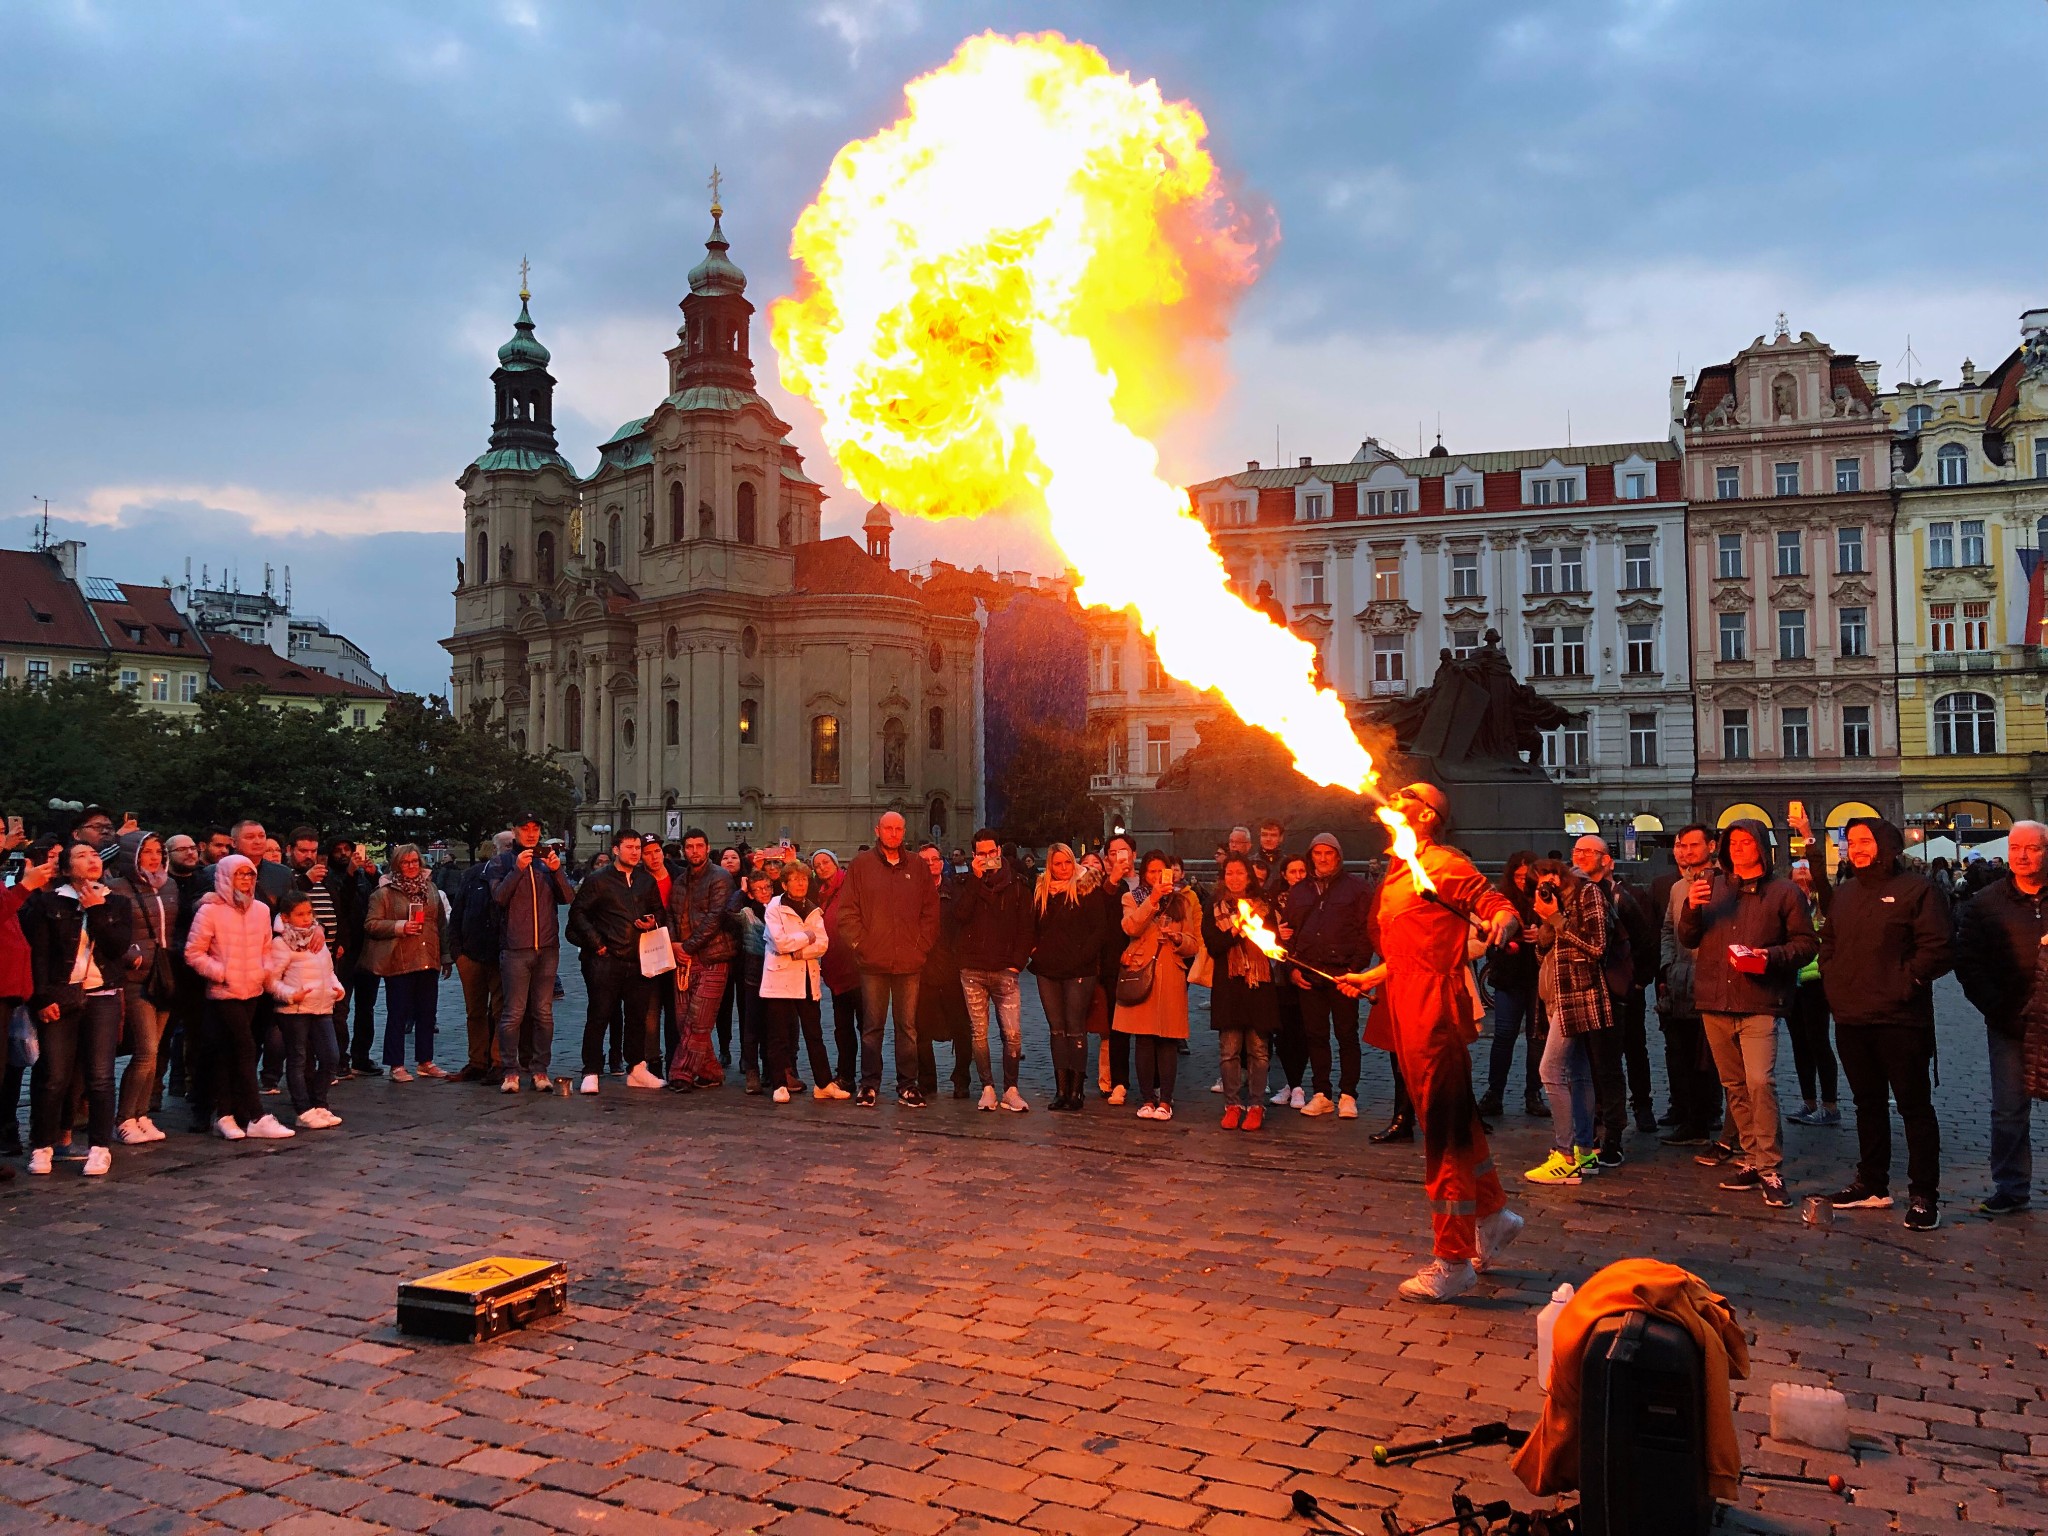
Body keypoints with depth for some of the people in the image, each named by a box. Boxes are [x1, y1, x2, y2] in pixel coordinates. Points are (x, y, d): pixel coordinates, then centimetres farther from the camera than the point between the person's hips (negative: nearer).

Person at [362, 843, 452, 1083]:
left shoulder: (430, 888, 13)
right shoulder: (384, 892, -2)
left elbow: (442, 924, 15)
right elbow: (371, 924, -6)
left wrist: (447, 955, 13)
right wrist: (400, 927, -18)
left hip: (428, 961, 5)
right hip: (399, 962, -5)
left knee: (427, 1013, 10)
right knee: (398, 1014, 1)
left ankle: (425, 1062, 20)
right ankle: (396, 1065, 9)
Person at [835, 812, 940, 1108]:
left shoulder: (917, 866, 9)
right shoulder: (861, 864, 4)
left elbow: (931, 909, 10)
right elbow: (847, 909, 1)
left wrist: (922, 944, 1)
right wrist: (859, 942, -6)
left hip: (909, 961, 1)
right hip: (873, 961, -1)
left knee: (908, 1026, 6)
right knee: (872, 1026, 6)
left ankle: (907, 1085, 13)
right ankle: (869, 1084, 14)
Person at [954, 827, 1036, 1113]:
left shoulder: (1016, 884, 8)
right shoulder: (966, 883, 8)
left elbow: (1025, 928, 6)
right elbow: (960, 915, -10)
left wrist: (1017, 963, -4)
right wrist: (975, 878, -12)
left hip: (1004, 971, -1)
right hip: (972, 970, 1)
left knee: (1013, 1034, -7)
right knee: (979, 1032, 3)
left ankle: (1011, 1089, 4)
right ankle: (987, 1087, 12)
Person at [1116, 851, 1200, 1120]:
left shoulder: (1184, 899, 12)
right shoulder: (1132, 898, 10)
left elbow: (1194, 944, 10)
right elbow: (1130, 928, -11)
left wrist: (1178, 938, -10)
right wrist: (1152, 900, -18)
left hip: (1171, 975, 0)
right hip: (1140, 973, 0)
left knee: (1167, 1040, -2)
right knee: (1143, 1039, 0)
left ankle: (1165, 1100, 4)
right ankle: (1147, 1098, 8)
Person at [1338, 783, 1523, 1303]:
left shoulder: (1444, 864, -8)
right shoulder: (1398, 874, 20)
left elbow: (1499, 905, -17)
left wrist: (1501, 923, -38)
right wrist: (1369, 978, 18)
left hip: (1434, 1009, -10)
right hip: (1407, 1011, 10)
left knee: (1443, 1127, -5)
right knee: (1454, 1122, 19)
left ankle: (1452, 1260, 0)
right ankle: (1493, 1214, 34)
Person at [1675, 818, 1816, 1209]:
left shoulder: (1784, 891, 3)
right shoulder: (1711, 885, 12)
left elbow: (1806, 942, 2)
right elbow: (1688, 939, 12)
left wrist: (1772, 956, -15)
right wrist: (1691, 908, -7)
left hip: (1759, 1003, -4)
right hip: (1714, 1002, 4)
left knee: (1760, 1082, -15)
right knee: (1734, 1086, 10)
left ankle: (1770, 1168, -9)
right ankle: (1752, 1159, 19)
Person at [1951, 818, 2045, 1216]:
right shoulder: (1985, 903, 4)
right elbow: (1967, 963, 2)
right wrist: (1997, 1010, -6)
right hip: (2009, 1025, 0)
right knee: (2009, 1110, 5)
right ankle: (2011, 1188, 14)